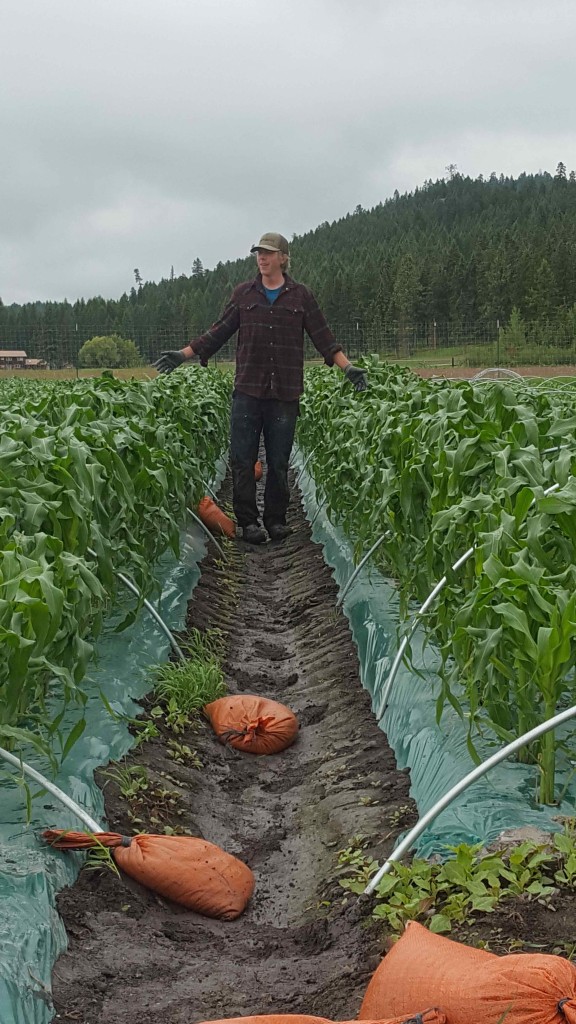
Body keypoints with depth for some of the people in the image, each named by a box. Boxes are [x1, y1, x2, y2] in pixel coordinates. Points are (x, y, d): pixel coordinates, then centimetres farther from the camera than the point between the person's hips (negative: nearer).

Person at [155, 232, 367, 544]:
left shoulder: (301, 296, 6)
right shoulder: (243, 293, 9)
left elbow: (323, 337, 7)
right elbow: (218, 332, 11)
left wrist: (348, 367, -3)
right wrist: (183, 355, 6)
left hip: (285, 393, -1)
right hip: (248, 389, 1)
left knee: (279, 460, 6)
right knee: (242, 459, -1)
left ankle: (276, 519, 16)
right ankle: (248, 521, 7)